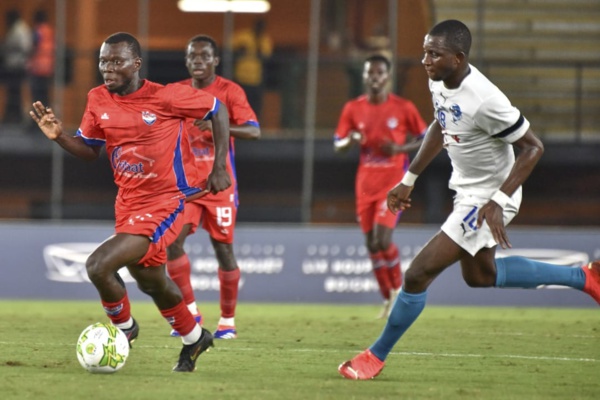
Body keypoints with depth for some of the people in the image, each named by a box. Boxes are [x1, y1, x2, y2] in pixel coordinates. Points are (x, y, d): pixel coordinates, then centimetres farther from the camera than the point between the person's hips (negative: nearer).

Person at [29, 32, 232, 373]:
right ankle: (195, 338, 48)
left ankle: (124, 326, 6)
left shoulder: (165, 97, -17)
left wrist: (219, 167, -7)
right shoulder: (98, 100, -2)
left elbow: (218, 110, -5)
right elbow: (90, 150, 11)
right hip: (129, 202, 7)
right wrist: (59, 136, -8)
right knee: (151, 282, 23)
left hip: (166, 201, -7)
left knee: (99, 265, -22)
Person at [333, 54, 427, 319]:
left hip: (393, 181, -4)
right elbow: (337, 145, 8)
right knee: (371, 244, 5)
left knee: (382, 239, -18)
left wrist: (400, 149, -15)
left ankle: (397, 287, 6)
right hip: (366, 183, 4)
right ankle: (388, 299, 19)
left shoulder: (403, 108, -5)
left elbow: (425, 139, 3)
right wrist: (350, 141, -15)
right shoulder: (353, 108, 3)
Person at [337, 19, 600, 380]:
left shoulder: (485, 100, -32)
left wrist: (497, 201, -31)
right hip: (467, 192, 10)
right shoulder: (439, 82, -6)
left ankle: (376, 356, 10)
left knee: (418, 274, -9)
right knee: (480, 276, 28)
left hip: (485, 202, -10)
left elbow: (533, 147, -25)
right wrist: (409, 180, 16)